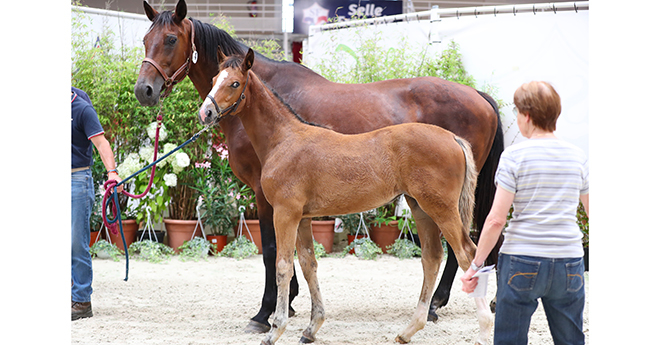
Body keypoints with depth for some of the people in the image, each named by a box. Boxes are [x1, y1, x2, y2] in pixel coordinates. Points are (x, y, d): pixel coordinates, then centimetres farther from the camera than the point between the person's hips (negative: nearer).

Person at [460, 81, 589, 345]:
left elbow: (496, 219, -10)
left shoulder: (514, 156, -7)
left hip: (521, 260, -3)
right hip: (569, 263, 3)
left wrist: (475, 265, -3)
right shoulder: (577, 156, 5)